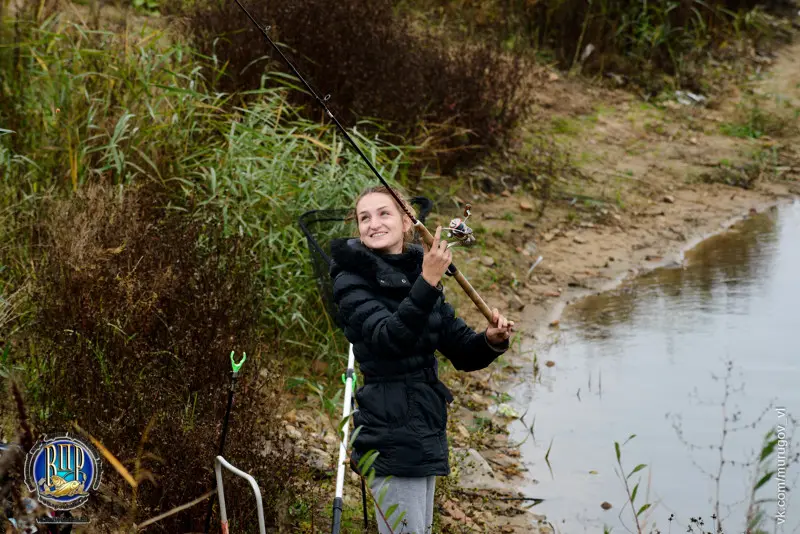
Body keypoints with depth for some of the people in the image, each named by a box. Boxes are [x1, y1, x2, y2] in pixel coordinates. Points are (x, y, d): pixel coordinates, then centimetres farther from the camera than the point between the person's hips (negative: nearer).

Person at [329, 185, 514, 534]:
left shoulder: (419, 274, 12)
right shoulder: (352, 281, -8)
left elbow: (463, 353, 12)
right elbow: (388, 337, -26)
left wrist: (492, 341, -9)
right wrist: (427, 284, -35)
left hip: (424, 435, 8)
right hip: (392, 436, -8)